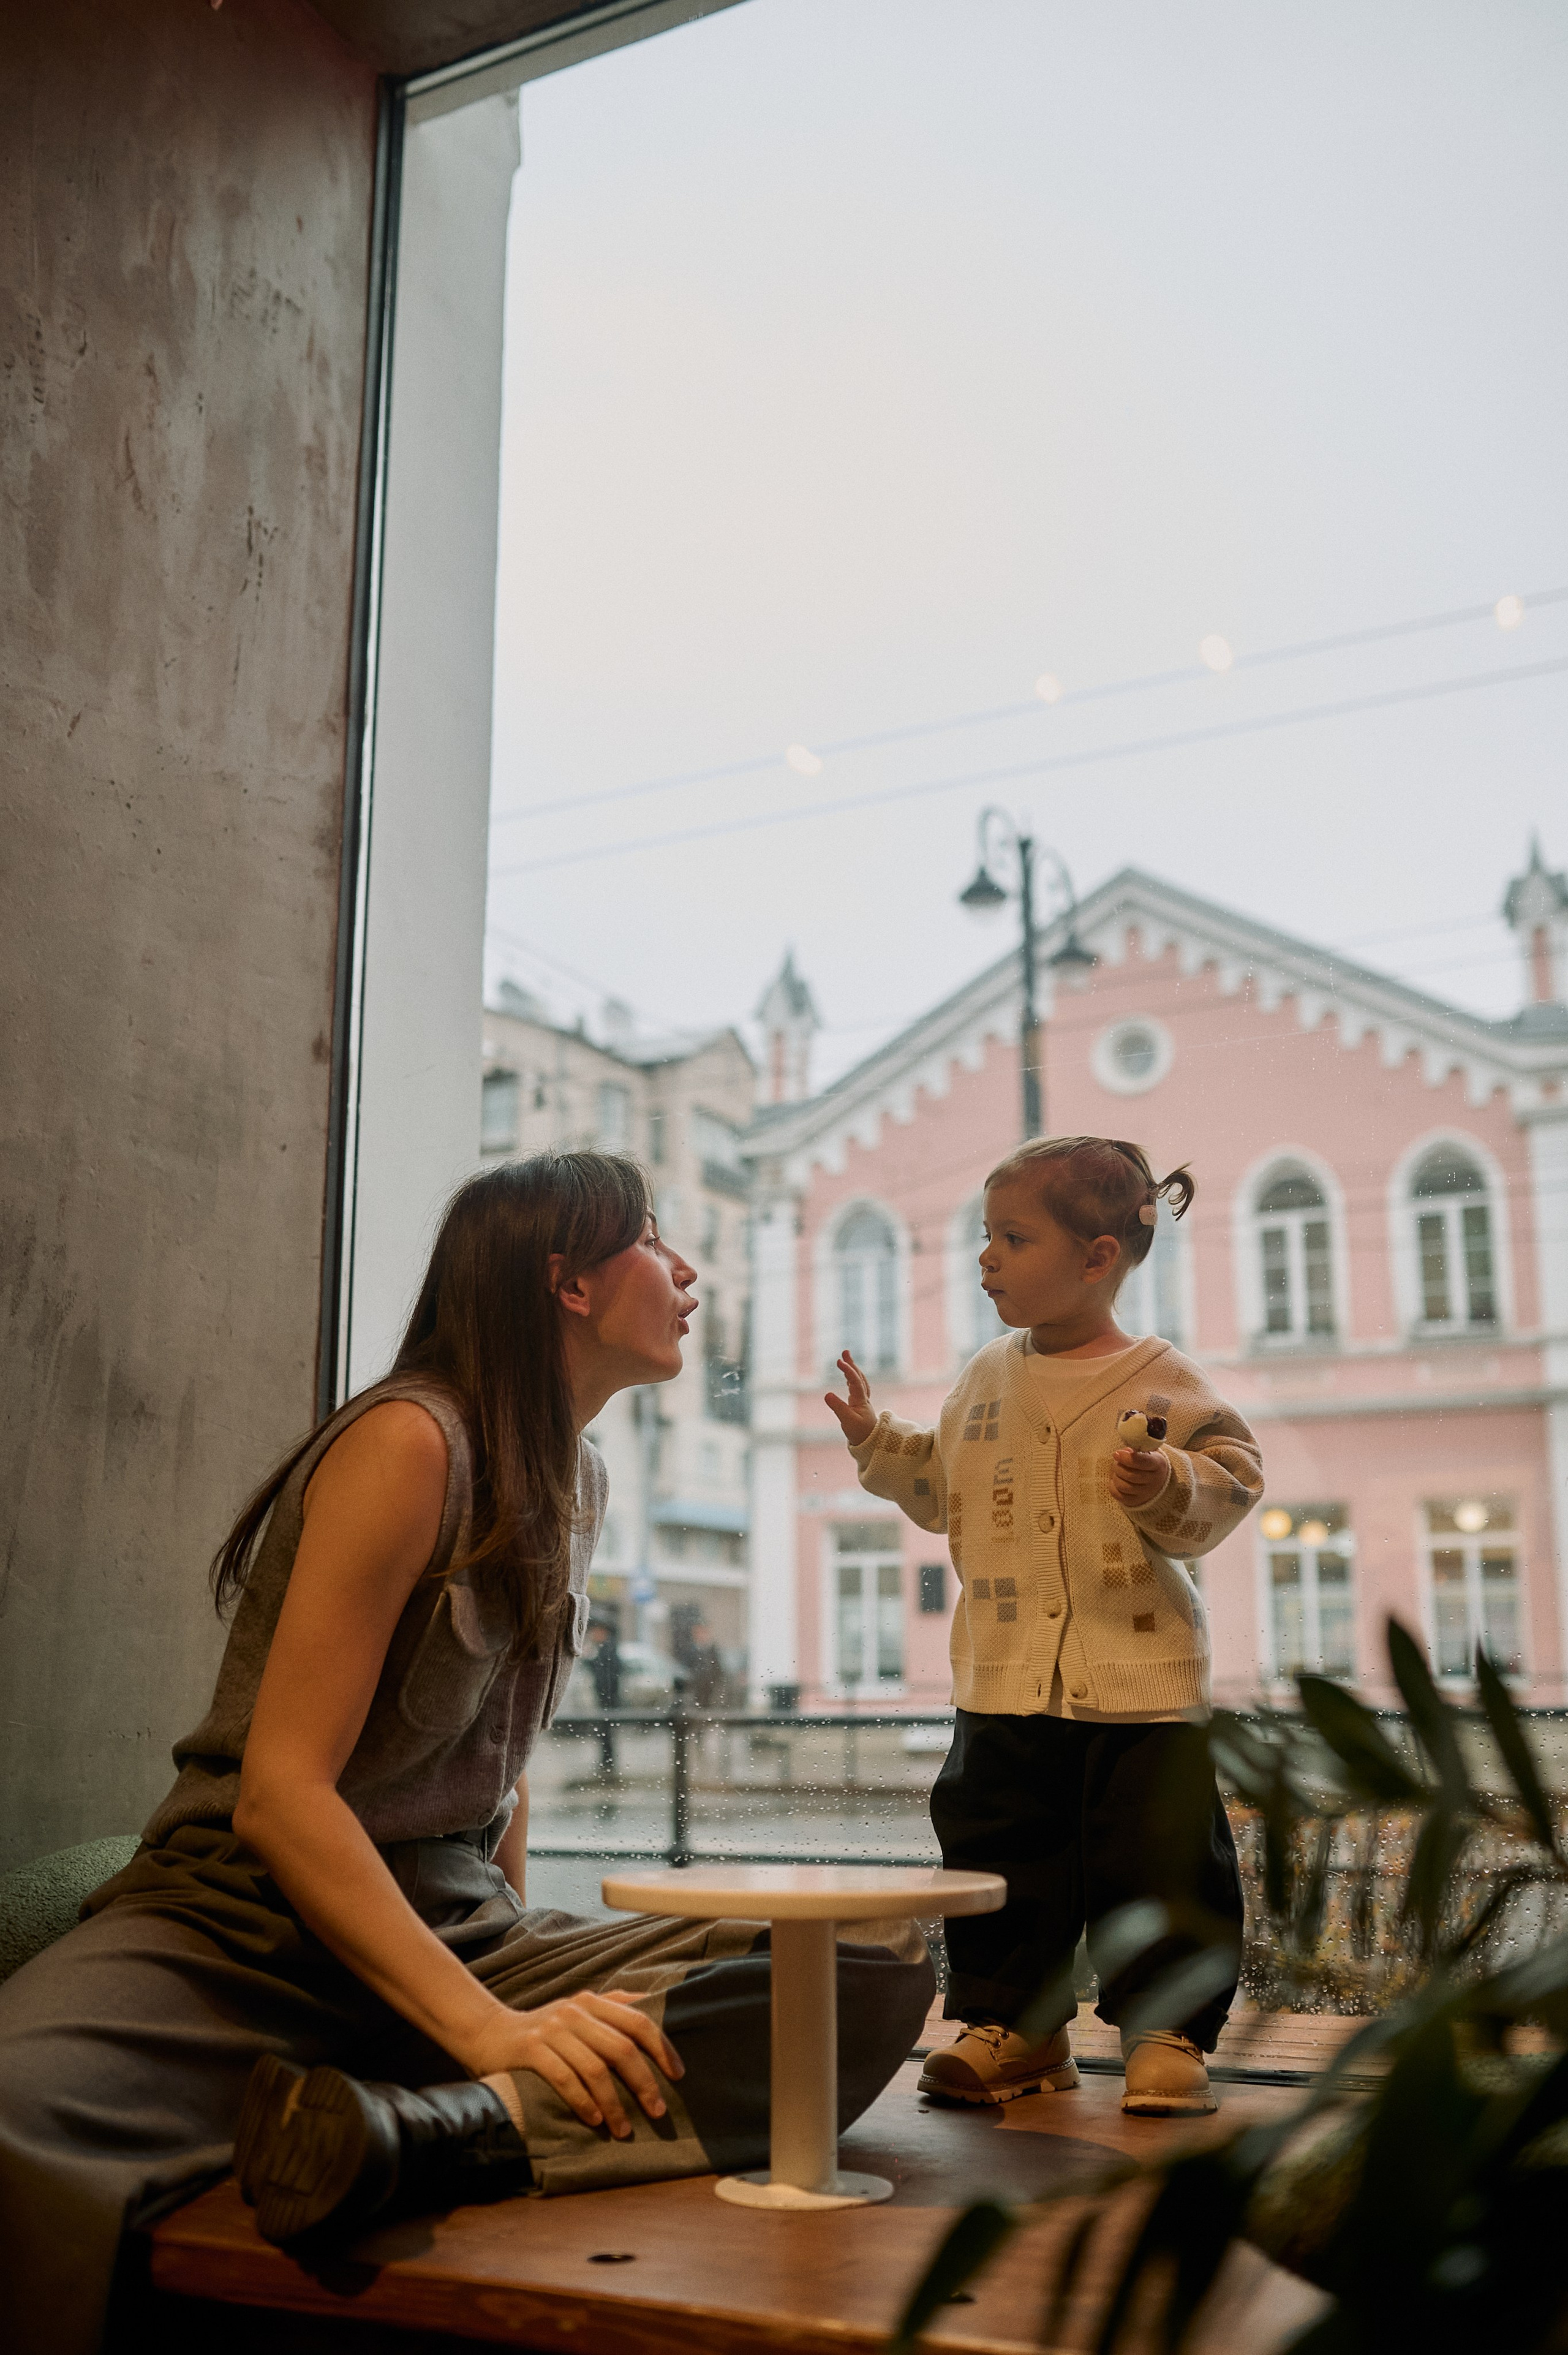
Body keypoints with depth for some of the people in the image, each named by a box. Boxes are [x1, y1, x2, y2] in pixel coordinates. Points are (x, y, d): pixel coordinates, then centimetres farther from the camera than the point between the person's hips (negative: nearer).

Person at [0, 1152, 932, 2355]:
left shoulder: (579, 1480, 13)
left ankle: (425, 2131, -32)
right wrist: (492, 2026, -26)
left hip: (461, 1930, 9)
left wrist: (532, 1972, 10)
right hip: (242, 1926, -8)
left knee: (882, 1973, -20)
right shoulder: (411, 1442, -13)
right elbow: (278, 1791, -19)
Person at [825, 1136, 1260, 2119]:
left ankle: (1167, 2032, 17)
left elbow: (1229, 1482, -8)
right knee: (996, 1850, 9)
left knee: (1155, 1856, 1)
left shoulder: (1161, 1381, -6)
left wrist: (1167, 1484, -26)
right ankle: (1018, 2023, 25)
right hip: (1007, 1679, 5)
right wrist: (878, 1441, 10)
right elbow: (945, 1491, 20)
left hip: (1139, 1678, -5)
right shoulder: (987, 1379, 10)